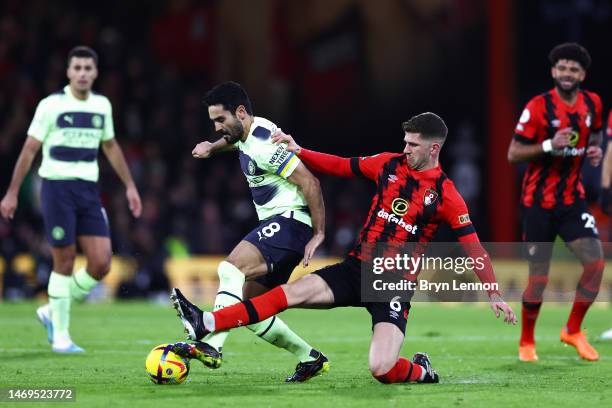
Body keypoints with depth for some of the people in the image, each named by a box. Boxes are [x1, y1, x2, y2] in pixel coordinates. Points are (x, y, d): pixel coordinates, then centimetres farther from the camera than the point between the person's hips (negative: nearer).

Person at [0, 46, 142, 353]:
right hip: (57, 188, -5)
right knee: (64, 262, -4)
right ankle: (60, 336, 8)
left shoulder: (102, 105, 10)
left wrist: (129, 186, 20)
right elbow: (29, 150, -2)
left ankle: (52, 312, 16)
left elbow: (111, 147, 23)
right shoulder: (51, 105, -5)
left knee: (101, 264, -5)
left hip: (88, 190, 5)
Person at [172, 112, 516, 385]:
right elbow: (340, 166, 13)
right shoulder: (389, 164, 5)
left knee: (382, 369, -23)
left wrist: (495, 295, -10)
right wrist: (299, 151, 2)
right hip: (357, 268, 4)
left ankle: (421, 371, 12)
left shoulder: (446, 195, -7)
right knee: (292, 292, -16)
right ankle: (205, 324, -24)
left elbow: (474, 247, -6)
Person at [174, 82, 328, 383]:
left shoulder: (264, 144, -17)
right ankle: (310, 359, 16)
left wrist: (318, 233, -18)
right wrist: (212, 147, 22)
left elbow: (310, 183, -21)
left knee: (231, 268, -29)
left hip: (290, 220, -10)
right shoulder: (247, 135, 14)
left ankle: (210, 345, -43)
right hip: (276, 226, 10)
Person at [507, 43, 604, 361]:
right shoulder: (538, 107, -13)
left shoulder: (592, 104, 2)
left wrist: (595, 149, 1)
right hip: (539, 203, -4)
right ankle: (526, 342, 20)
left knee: (595, 262, -9)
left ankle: (572, 331, 10)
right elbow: (513, 154, -12)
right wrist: (549, 146, -26)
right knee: (538, 278, -1)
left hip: (572, 198, 4)